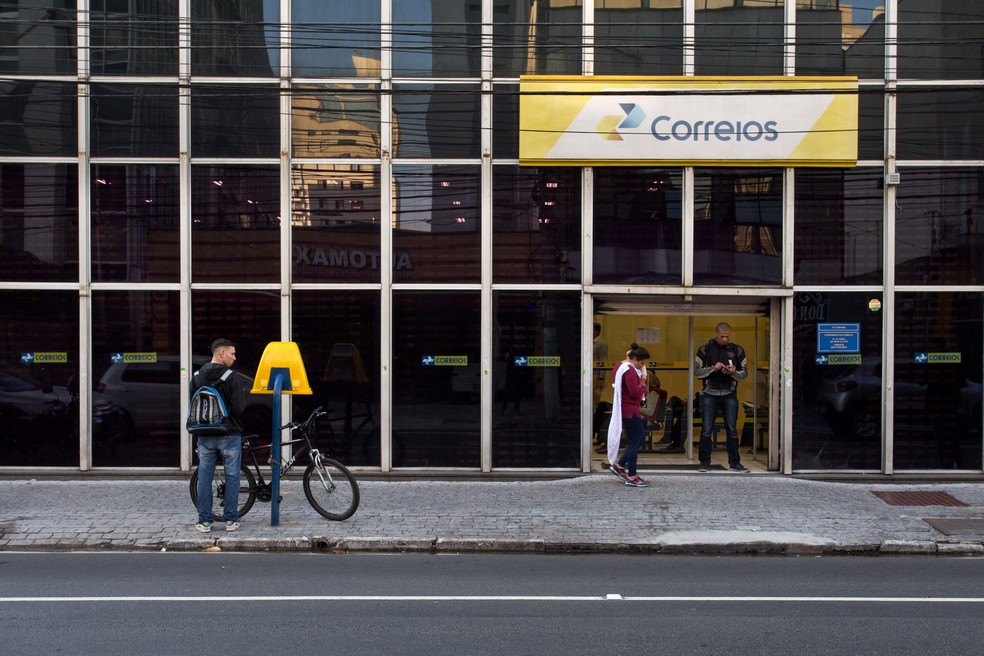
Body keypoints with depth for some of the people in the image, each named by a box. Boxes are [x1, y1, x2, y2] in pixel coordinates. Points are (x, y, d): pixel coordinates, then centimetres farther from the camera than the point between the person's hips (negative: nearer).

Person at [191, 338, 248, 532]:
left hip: (205, 436, 4)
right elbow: (239, 408, -16)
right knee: (232, 477, 7)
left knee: (204, 478, 9)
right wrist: (243, 392, 2)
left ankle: (204, 521, 11)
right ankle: (231, 520, 10)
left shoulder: (197, 377, 3)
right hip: (229, 435, -4)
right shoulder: (233, 378, -12)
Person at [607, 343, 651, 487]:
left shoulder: (621, 366, 13)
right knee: (635, 441, -4)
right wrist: (644, 386, -5)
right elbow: (635, 392, -24)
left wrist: (641, 379, 5)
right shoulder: (629, 371, -20)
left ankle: (619, 465, 20)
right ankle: (632, 477, 1)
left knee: (640, 438, 17)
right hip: (629, 410, -11)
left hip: (624, 409, 11)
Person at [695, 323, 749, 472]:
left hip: (729, 394, 1)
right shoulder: (705, 350, 4)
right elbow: (696, 371, 0)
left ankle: (734, 463, 9)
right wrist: (713, 368, -16)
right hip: (710, 394, -1)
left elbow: (745, 373, 8)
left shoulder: (737, 350, 7)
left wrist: (734, 373, -14)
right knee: (706, 430, -1)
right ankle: (704, 462, 7)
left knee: (732, 430, 2)